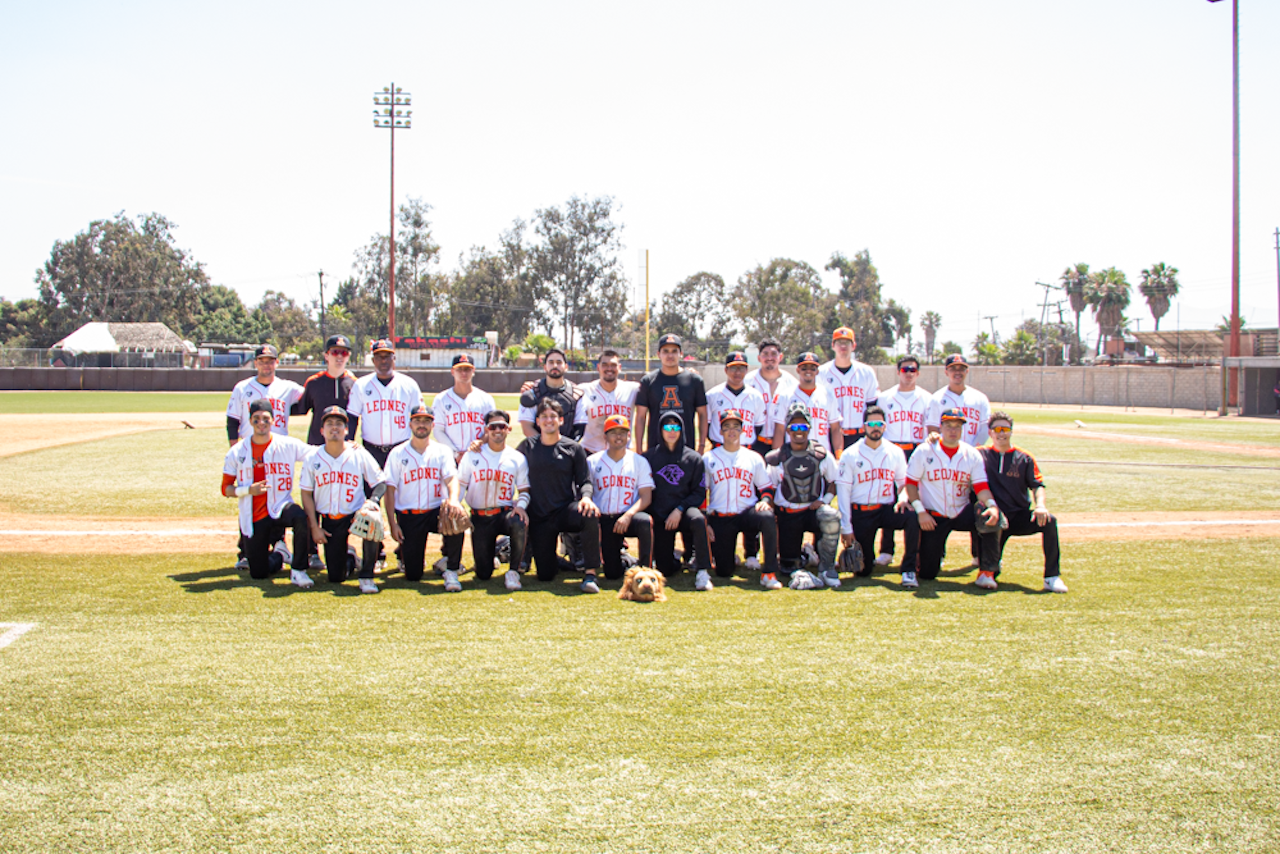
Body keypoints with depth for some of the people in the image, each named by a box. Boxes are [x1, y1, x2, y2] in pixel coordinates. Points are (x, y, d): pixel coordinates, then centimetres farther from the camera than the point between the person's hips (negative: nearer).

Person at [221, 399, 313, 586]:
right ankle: (277, 554, 37)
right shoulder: (236, 452, 0)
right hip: (253, 519, 1)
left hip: (280, 507, -1)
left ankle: (298, 570, -21)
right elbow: (226, 489, 3)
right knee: (258, 574, 2)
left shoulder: (288, 445, -2)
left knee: (301, 517, -38)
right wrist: (249, 490, -16)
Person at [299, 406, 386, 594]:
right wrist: (314, 527, -3)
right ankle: (349, 558, 36)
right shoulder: (312, 458, 0)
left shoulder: (360, 455, -4)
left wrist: (372, 500, -21)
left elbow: (380, 483, 1)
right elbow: (307, 494, 4)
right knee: (336, 577, -2)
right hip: (328, 521, 2)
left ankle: (366, 576, -23)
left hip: (356, 515, -1)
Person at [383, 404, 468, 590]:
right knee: (412, 575, -6)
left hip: (437, 512, 0)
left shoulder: (443, 451, 7)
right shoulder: (398, 453, 5)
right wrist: (392, 524, -10)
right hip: (408, 517, 0)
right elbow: (390, 490, 1)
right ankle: (408, 557, 33)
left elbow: (451, 478, -9)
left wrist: (453, 498, -33)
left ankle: (451, 571, -19)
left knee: (457, 516, -37)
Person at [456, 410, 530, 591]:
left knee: (520, 524, -39)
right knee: (483, 574, -5)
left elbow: (524, 489, 8)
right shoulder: (472, 456, 7)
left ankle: (513, 571, -17)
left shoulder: (517, 458, 7)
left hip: (505, 513, 0)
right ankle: (493, 550, 33)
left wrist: (521, 505, -15)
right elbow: (460, 483, 3)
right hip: (480, 518, 0)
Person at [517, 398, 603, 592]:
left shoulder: (573, 448, 3)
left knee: (590, 514, -37)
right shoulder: (527, 446, 6)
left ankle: (590, 574, -27)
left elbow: (585, 481, 2)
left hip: (565, 511, -1)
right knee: (545, 575, -6)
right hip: (538, 517, 1)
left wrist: (586, 497, -20)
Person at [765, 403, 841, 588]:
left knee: (831, 516, -35)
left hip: (814, 509, 1)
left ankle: (826, 567, -17)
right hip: (788, 515, 0)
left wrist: (824, 500, -7)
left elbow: (834, 481, 9)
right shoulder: (776, 459, 0)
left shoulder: (822, 455, 3)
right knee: (789, 563, -14)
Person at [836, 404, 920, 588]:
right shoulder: (850, 454, -1)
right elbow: (843, 492, -2)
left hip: (887, 509, 1)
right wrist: (846, 528, -8)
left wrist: (902, 498, -12)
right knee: (863, 570, -3)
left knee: (912, 517, -32)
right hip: (860, 513, -1)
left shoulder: (896, 453, 6)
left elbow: (904, 482, 14)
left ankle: (908, 569, -20)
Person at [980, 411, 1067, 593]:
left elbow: (1037, 485, 1)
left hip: (1020, 517, 1)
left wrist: (1040, 505, -20)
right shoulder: (981, 454, 6)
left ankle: (1052, 578, -25)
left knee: (1049, 520, -30)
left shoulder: (1025, 458, 9)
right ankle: (993, 566, 23)